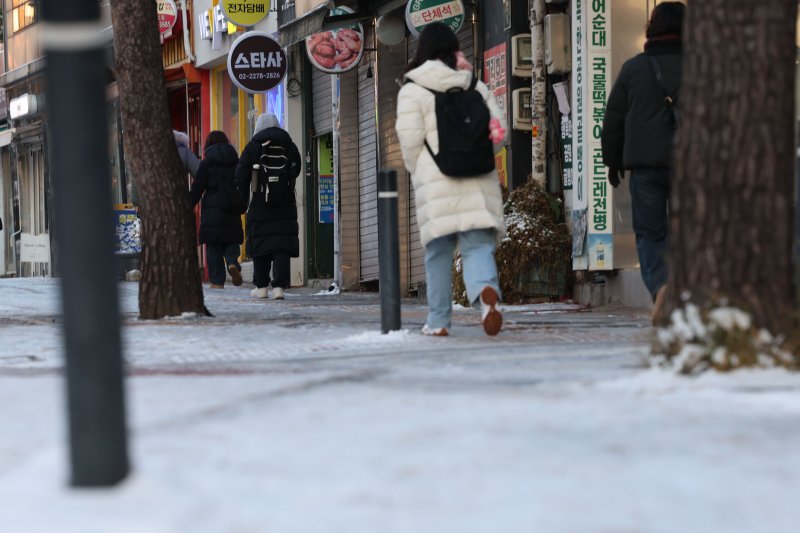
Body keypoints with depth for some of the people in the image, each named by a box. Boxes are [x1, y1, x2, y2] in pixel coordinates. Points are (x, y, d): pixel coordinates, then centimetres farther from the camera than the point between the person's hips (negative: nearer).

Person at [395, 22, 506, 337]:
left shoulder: (412, 91, -1)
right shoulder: (476, 87, 10)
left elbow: (410, 140, -7)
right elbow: (499, 130, 8)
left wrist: (417, 173, 10)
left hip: (437, 182, -2)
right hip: (478, 181, 2)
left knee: (438, 251, 8)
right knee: (477, 245, -1)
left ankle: (438, 321, 13)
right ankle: (486, 291, -31)